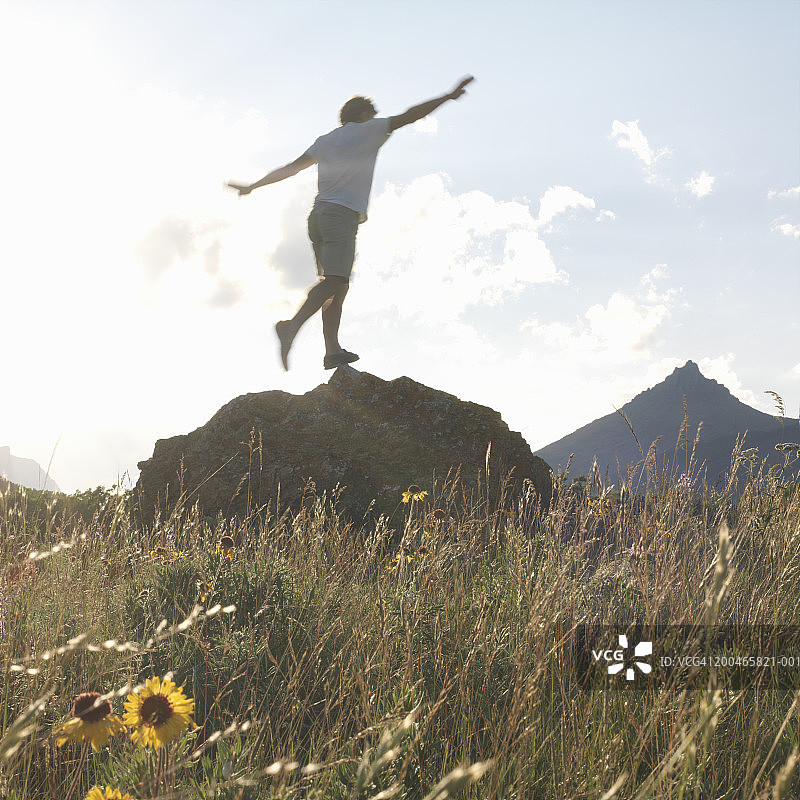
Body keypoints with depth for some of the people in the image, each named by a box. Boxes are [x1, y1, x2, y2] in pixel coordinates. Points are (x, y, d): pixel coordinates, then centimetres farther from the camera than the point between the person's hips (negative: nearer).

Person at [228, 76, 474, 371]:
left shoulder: (324, 141, 25)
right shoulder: (368, 130, 9)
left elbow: (290, 168, 23)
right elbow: (409, 116, 7)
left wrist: (252, 186, 31)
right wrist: (449, 96, 13)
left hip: (318, 214, 8)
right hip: (343, 214, -7)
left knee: (337, 285, 5)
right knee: (335, 280, -19)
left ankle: (333, 350, -4)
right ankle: (292, 326, -38)